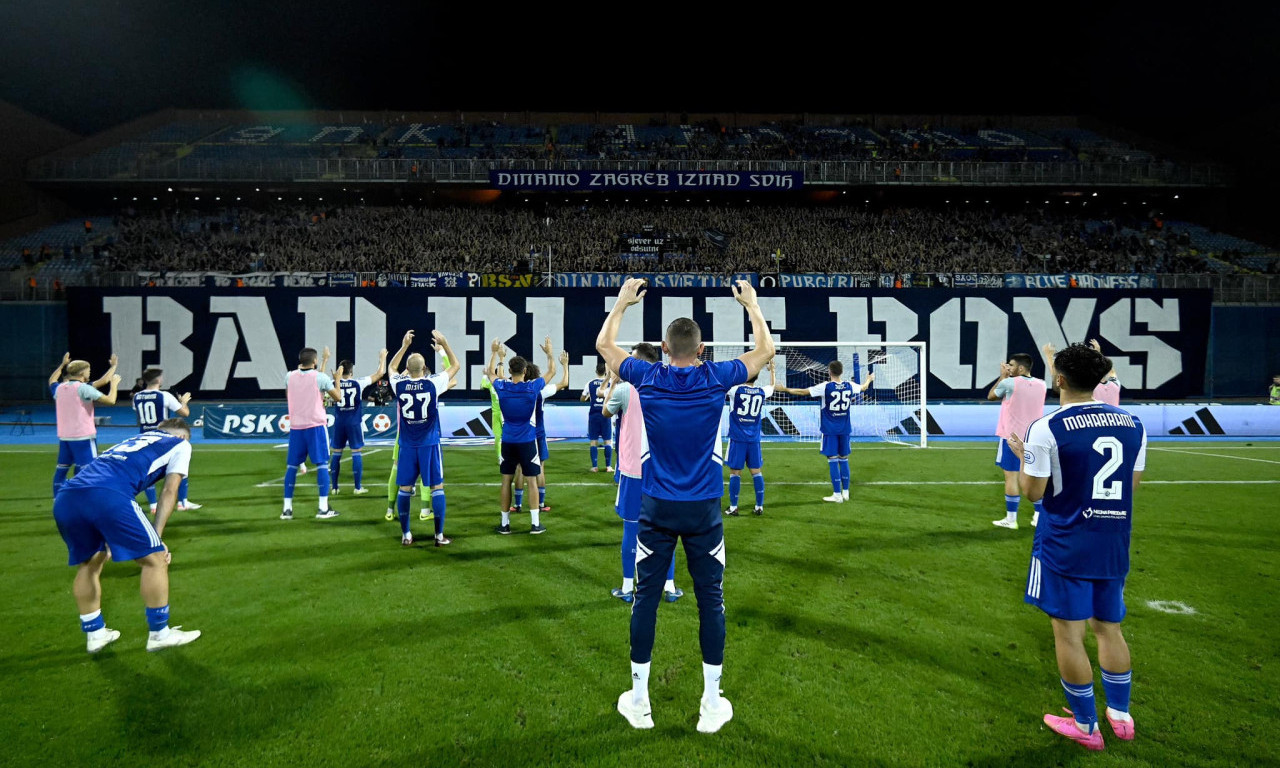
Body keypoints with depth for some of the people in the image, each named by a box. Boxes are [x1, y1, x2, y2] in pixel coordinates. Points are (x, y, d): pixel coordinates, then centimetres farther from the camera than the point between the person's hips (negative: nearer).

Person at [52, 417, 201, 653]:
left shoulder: (134, 440, 38)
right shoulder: (180, 444, 22)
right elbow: (169, 492, 12)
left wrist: (110, 540, 37)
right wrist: (156, 538, 10)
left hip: (64, 500, 7)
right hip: (107, 495, -7)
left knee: (88, 564, 27)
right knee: (154, 559, 6)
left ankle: (95, 633, 36)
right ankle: (159, 633, 14)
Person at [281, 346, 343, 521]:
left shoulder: (289, 376, 3)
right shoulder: (321, 377, -7)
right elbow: (338, 398, 2)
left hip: (295, 426, 4)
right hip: (316, 426, -4)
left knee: (292, 466, 11)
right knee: (322, 464, 0)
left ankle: (287, 509, 12)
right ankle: (323, 508, -3)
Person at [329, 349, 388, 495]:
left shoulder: (335, 384, -3)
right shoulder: (358, 383, -8)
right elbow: (379, 373, -1)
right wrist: (383, 357, 13)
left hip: (339, 423, 3)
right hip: (354, 423, -3)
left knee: (336, 453, 10)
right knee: (357, 452, 2)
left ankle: (334, 487, 13)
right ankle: (357, 487, 3)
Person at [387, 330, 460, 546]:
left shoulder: (399, 384, -4)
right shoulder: (433, 383, -11)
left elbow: (392, 367, 20)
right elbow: (456, 366, 4)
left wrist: (404, 346, 20)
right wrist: (443, 344, 6)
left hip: (407, 445, 3)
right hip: (429, 444, -2)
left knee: (404, 488, 10)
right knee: (437, 487, 4)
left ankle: (406, 535, 15)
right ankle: (439, 535, 5)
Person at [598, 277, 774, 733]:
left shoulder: (647, 377, -5)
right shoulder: (716, 379, -6)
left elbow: (603, 344, 13)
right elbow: (765, 351, 11)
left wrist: (622, 302, 24)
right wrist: (752, 304, 22)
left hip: (657, 508, 1)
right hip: (704, 511, 0)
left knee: (646, 598, 10)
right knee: (710, 601, 9)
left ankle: (638, 702, 21)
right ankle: (712, 706, 20)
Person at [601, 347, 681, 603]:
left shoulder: (624, 389, -9)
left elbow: (606, 412, 11)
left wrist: (613, 383, 26)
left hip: (633, 470, -2)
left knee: (631, 528, 8)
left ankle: (628, 588, 16)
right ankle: (669, 587, 19)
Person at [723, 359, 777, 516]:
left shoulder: (735, 390, -10)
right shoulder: (762, 392, 2)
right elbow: (772, 386, 25)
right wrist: (771, 370, 39)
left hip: (737, 439, -3)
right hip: (754, 440, 3)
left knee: (735, 472, 3)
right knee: (756, 472, 10)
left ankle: (733, 508, 7)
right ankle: (759, 507, 14)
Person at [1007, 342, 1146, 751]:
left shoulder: (1045, 428, -16)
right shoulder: (1132, 424, 2)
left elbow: (1033, 492, -10)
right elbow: (1132, 485, 11)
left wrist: (1023, 456, 7)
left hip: (1065, 546, -6)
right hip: (1113, 545, 6)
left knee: (1069, 634, 7)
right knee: (1109, 629, 21)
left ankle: (1086, 726, 19)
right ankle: (1120, 716, 34)